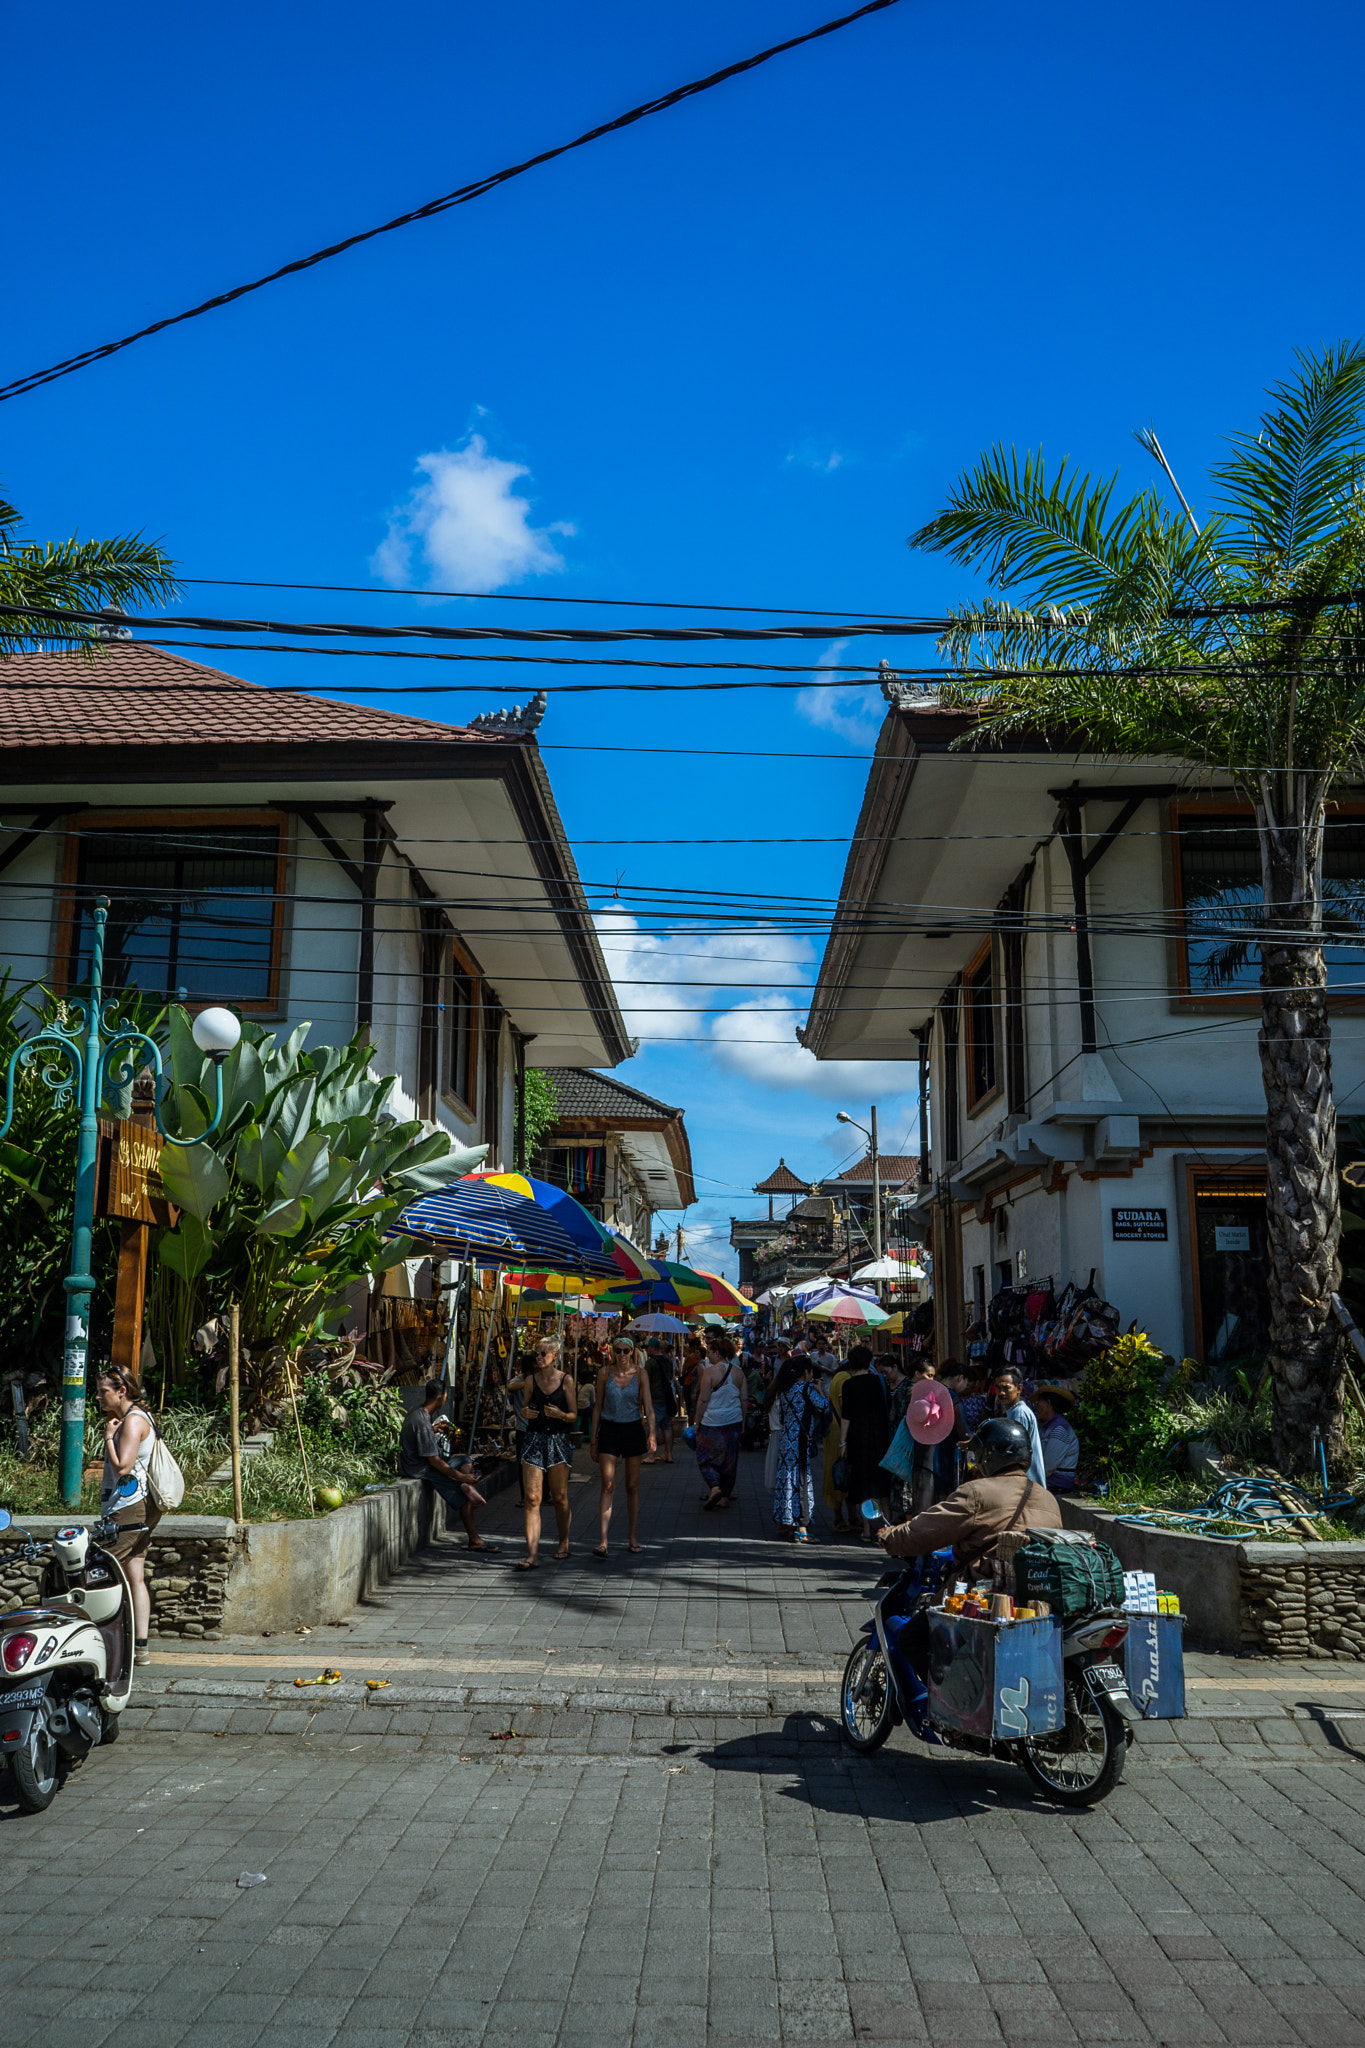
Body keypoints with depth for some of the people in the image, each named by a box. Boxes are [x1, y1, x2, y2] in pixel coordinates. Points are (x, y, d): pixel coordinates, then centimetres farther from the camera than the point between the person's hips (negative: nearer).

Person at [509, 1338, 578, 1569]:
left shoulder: (566, 1381, -2)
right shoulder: (531, 1380, 5)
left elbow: (574, 1415, -1)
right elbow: (524, 1408, 15)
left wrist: (560, 1414, -20)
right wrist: (526, 1412, -8)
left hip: (559, 1440, -2)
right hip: (534, 1439, 2)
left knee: (560, 1497, 7)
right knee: (531, 1498, -7)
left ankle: (564, 1542, 28)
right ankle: (532, 1553, -10)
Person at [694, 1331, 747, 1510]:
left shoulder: (710, 1371, -14)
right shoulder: (738, 1371, 4)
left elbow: (703, 1400, -13)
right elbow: (744, 1398, 8)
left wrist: (697, 1422, -4)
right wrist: (743, 1422, 16)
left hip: (712, 1421, -6)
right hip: (734, 1421, 6)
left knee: (706, 1457, 6)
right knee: (729, 1459, 12)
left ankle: (714, 1488, -13)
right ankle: (726, 1496, 17)